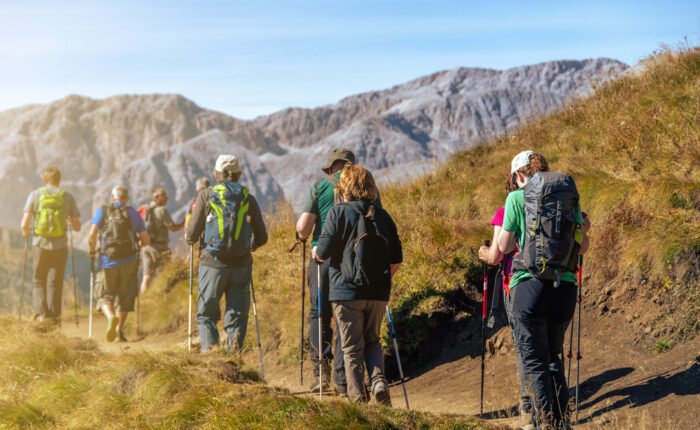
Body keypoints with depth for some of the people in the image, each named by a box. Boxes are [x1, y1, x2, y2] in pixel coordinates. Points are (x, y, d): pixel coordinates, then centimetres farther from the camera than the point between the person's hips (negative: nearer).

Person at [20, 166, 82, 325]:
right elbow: (77, 226, 4)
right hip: (60, 246, 1)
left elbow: (25, 224, -6)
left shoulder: (35, 195, -1)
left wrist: (26, 233, 15)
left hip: (40, 244, -1)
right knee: (55, 282, 11)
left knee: (38, 281, 12)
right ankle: (54, 316, 12)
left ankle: (41, 313, -3)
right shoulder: (67, 197, 2)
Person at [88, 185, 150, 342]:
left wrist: (92, 252, 7)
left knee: (105, 295, 11)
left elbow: (92, 236, -8)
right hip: (129, 261, 1)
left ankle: (111, 317, -18)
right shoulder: (133, 213, 7)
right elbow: (146, 240, 5)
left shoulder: (102, 211, 3)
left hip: (108, 261, -1)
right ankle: (119, 331, 9)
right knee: (125, 297, 14)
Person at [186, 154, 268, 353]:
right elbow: (261, 238, 6)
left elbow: (191, 235, -1)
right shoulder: (248, 198, 5)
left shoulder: (206, 195, 0)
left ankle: (209, 348, -8)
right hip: (241, 264, 1)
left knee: (206, 313, 9)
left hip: (213, 263, -1)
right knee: (237, 315, 9)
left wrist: (189, 236, 21)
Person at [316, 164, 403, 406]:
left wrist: (317, 251, 13)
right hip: (378, 293, 4)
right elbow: (397, 260, 8)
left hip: (347, 290, -4)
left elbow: (323, 252, -9)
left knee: (352, 347, 5)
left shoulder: (339, 212, -6)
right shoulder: (382, 216, 7)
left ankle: (358, 398, 6)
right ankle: (379, 382, -3)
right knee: (372, 341, 19)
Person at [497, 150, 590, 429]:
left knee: (535, 362, 3)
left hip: (530, 285, -4)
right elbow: (583, 246, 12)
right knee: (554, 357, 21)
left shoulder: (517, 198, -1)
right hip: (565, 287, 4)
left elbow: (504, 247, 1)